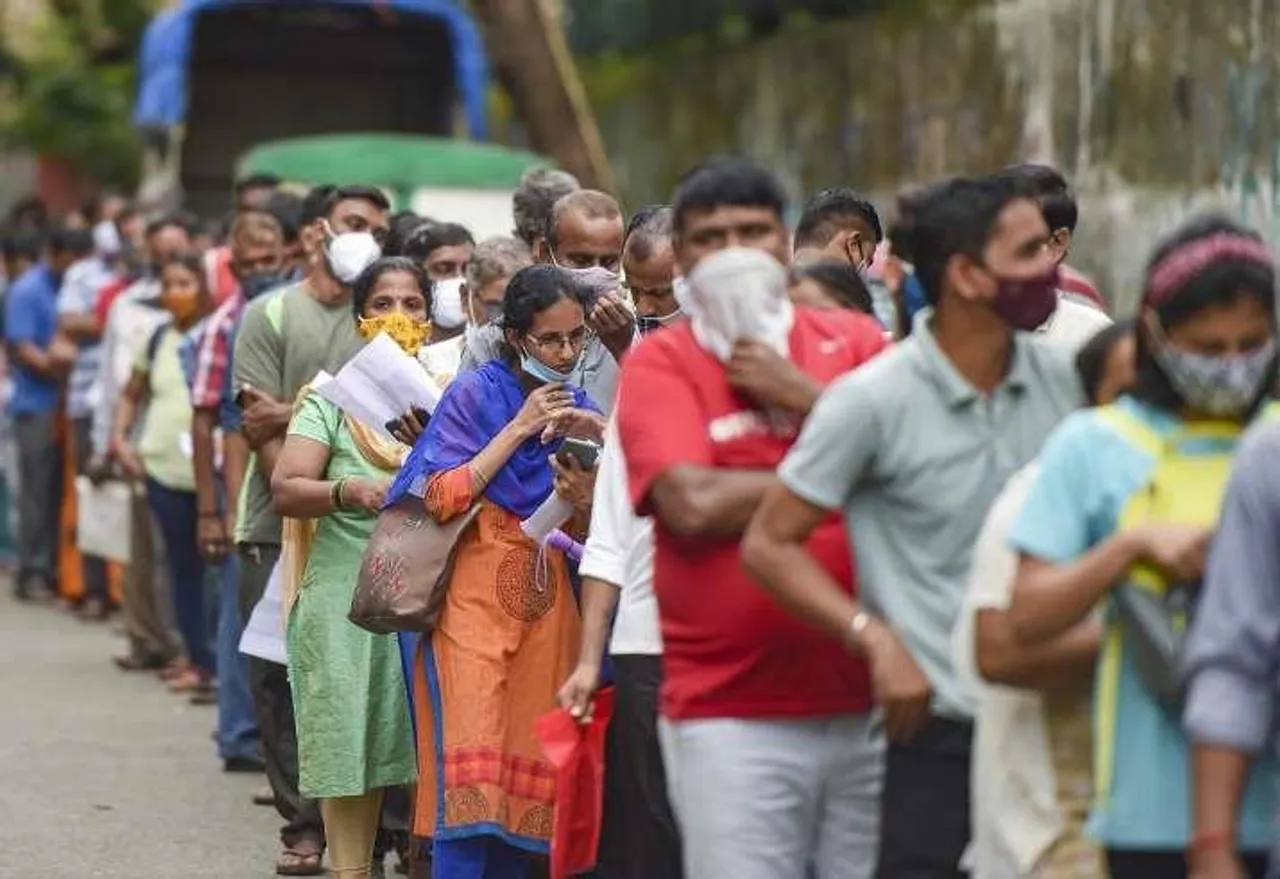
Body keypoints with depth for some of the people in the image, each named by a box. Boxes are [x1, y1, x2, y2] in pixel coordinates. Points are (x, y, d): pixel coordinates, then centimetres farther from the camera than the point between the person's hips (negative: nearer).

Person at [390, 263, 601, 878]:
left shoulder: (579, 411, 11)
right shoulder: (474, 395, -2)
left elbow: (587, 540, 12)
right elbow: (442, 498, -13)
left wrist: (581, 501, -12)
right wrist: (519, 429, -13)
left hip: (547, 607, 5)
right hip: (474, 599, -5)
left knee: (528, 769, 2)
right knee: (469, 770, -12)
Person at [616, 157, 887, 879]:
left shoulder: (855, 340, 10)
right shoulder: (661, 364, 1)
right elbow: (694, 504, -14)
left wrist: (803, 395, -10)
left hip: (869, 704, 3)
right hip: (734, 718, -3)